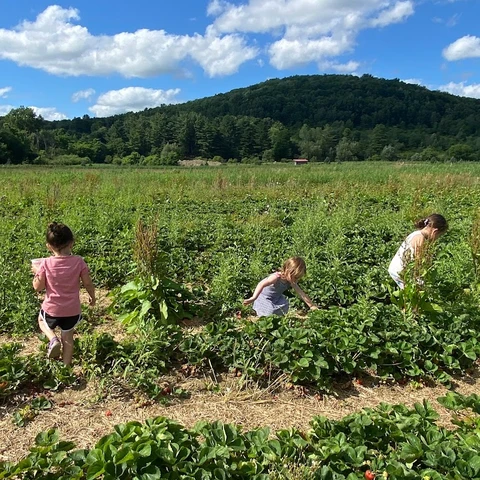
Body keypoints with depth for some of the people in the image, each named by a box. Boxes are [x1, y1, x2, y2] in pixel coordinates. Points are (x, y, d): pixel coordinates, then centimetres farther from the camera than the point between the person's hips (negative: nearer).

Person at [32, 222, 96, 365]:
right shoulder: (78, 261, -14)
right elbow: (88, 283, -6)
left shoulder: (46, 264, -16)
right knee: (68, 337, 22)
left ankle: (53, 339, 7)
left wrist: (36, 272, 10)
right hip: (72, 310, 1)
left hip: (52, 310, -1)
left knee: (42, 320, 33)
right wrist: (93, 297, 12)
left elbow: (38, 287, -8)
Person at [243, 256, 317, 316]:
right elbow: (261, 284, -50)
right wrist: (253, 298, -61)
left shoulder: (291, 282, -14)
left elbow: (302, 294, -9)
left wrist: (312, 306, -11)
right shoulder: (276, 277, -36)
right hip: (264, 298, -7)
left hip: (276, 298, 7)